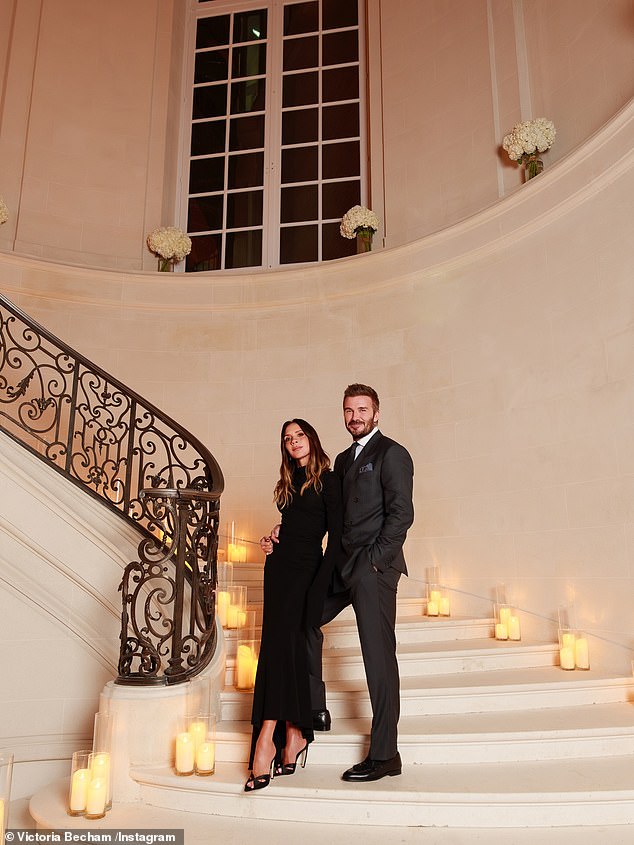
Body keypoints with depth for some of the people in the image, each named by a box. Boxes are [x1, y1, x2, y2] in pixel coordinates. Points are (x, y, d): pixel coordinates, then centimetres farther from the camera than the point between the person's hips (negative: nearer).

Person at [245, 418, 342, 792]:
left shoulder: (328, 480, -3)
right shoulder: (289, 482, 18)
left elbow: (336, 537, -8)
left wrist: (321, 583, -14)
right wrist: (274, 543, 6)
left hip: (306, 569, -7)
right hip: (280, 566, 7)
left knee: (279, 643, -17)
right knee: (290, 648, 4)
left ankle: (266, 739, -19)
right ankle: (294, 734, 8)